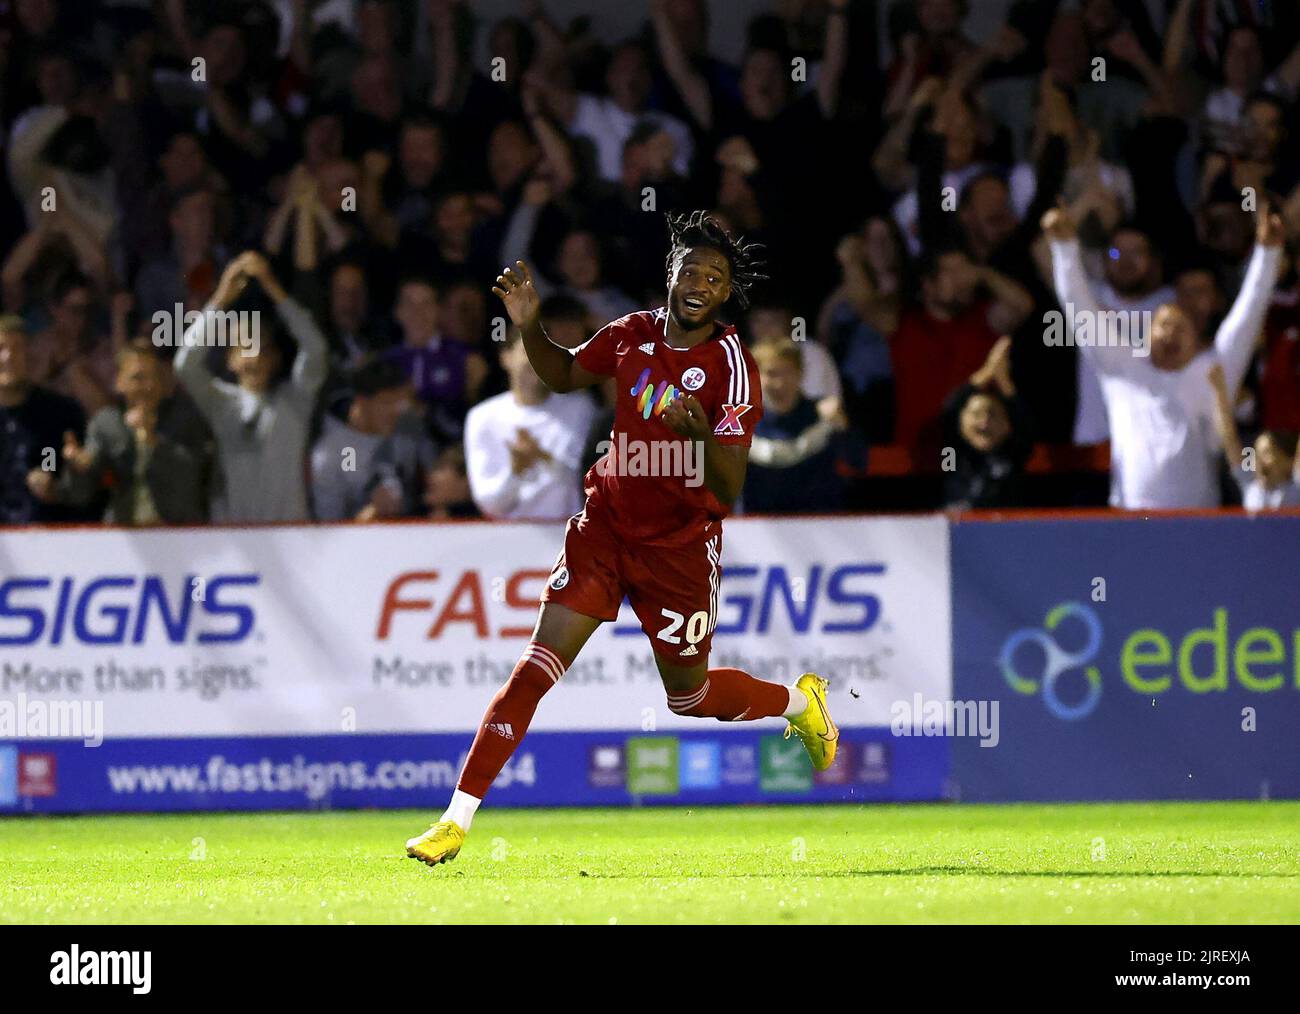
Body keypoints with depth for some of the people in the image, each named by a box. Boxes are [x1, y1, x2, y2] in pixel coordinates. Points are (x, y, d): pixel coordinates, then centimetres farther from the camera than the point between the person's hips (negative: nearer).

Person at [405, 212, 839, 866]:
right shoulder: (634, 334, -3)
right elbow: (564, 375, 17)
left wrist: (702, 433, -39)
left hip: (680, 546, -3)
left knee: (689, 696, 12)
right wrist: (529, 326, -1)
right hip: (605, 524, 3)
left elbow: (729, 491, -20)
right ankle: (457, 820, -12)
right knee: (538, 665, -11)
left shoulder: (733, 368, -16)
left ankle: (800, 702, 44)